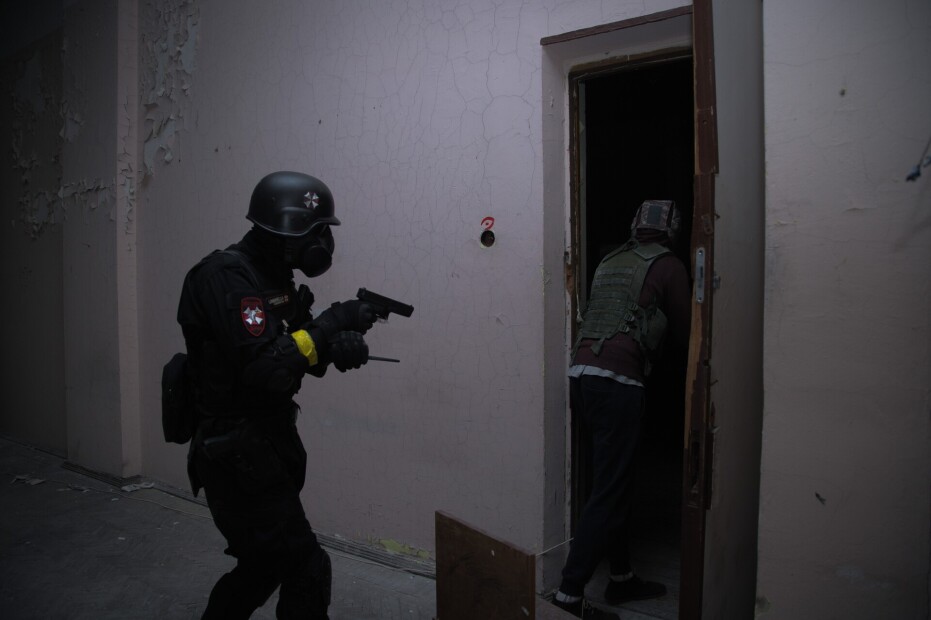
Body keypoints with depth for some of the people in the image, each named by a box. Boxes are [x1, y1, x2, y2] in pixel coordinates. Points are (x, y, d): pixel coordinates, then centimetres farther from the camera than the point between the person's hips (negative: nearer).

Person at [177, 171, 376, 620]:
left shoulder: (273, 278, 9)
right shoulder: (227, 276, -20)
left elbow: (294, 352, 10)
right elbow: (265, 369, -30)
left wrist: (337, 347, -11)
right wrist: (329, 324, -22)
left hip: (269, 445, 10)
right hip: (238, 456, -9)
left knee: (265, 564, 22)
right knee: (306, 569, -3)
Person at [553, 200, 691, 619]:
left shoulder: (610, 261, 21)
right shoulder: (668, 266, 4)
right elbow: (683, 332, 11)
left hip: (580, 373, 7)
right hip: (617, 380, -7)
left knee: (612, 482, 17)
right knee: (609, 492, -2)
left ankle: (622, 577, 28)